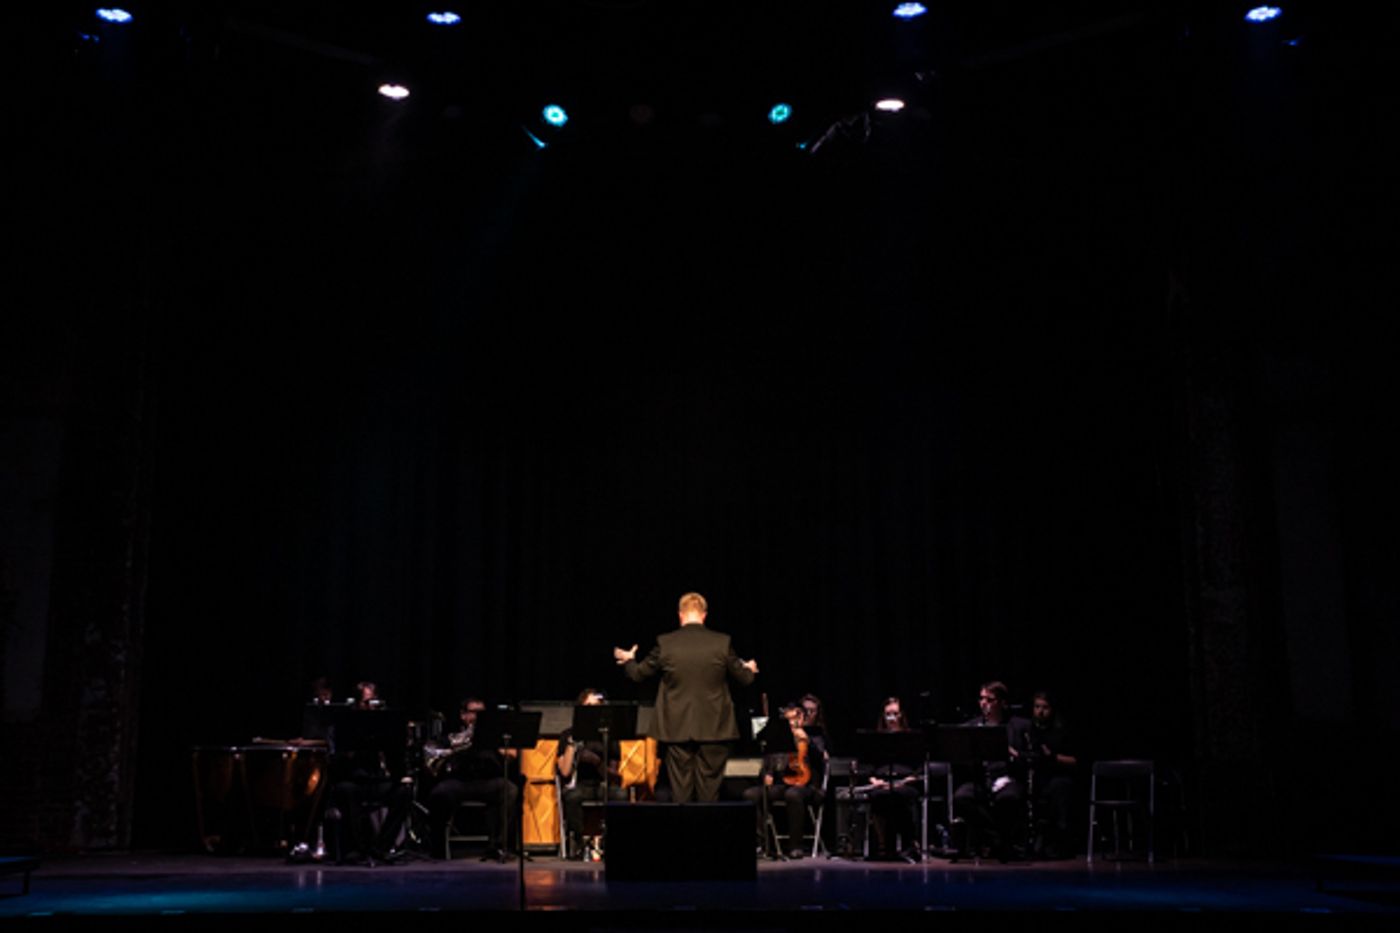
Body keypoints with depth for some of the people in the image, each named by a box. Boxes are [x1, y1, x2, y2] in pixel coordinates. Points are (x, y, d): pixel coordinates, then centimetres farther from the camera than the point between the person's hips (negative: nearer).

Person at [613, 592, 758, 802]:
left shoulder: (665, 643, -5)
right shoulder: (722, 642, -5)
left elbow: (639, 674, 6)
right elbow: (744, 679, 5)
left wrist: (628, 660, 29)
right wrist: (750, 669, 29)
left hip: (677, 728, 0)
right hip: (713, 728, 0)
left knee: (680, 787, 8)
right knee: (709, 790, 7)